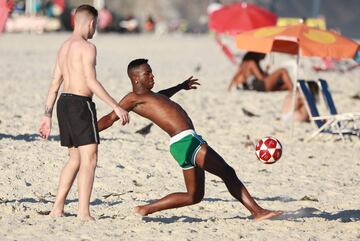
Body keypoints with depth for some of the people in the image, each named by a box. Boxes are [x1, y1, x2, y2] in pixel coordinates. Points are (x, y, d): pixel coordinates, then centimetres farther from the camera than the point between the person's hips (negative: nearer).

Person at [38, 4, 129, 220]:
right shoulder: (88, 47, -11)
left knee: (76, 159, 18)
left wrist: (47, 116, 20)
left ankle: (58, 208, 17)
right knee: (90, 159, -10)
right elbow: (92, 82, -21)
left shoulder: (64, 47, 16)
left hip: (64, 103, 9)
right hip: (80, 104, -9)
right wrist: (116, 106, -21)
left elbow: (55, 84, 18)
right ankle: (84, 213, -18)